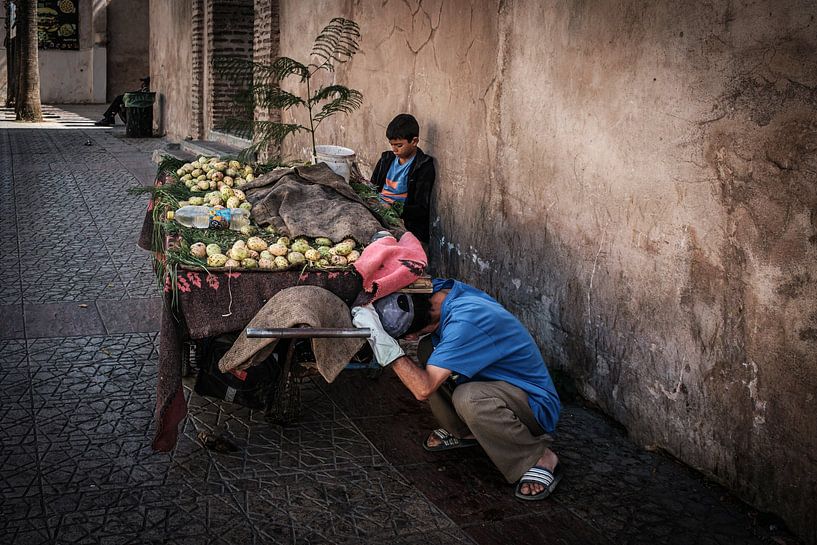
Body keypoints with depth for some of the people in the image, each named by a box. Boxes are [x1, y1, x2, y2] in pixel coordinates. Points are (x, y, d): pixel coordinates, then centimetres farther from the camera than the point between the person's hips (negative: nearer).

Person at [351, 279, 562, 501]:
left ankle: (541, 459, -13)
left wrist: (382, 340, -34)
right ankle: (462, 432, 16)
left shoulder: (465, 323, -33)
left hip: (537, 406, -8)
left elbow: (423, 389, -35)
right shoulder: (440, 289, -8)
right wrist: (372, 310, -9)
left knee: (468, 398, -37)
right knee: (428, 350, -2)